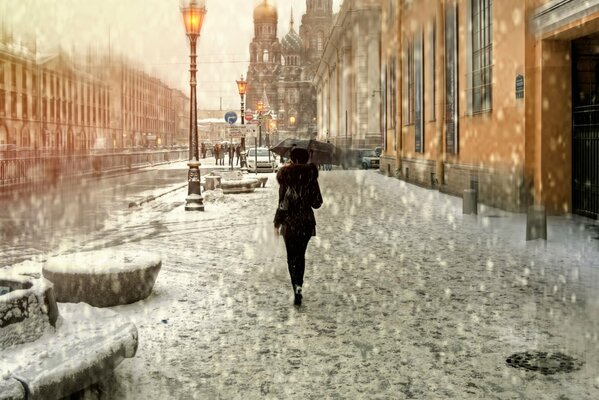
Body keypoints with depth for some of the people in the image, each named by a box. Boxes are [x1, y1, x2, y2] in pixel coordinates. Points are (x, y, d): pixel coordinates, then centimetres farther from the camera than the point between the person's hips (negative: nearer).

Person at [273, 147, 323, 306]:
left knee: (292, 257, 5)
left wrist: (277, 222, -3)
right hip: (307, 221, 3)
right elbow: (317, 203, -1)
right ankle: (299, 284, 24)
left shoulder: (286, 178, -11)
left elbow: (283, 203, -13)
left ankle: (297, 288, -11)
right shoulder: (311, 177, -3)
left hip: (290, 222, -3)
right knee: (300, 255, 20)